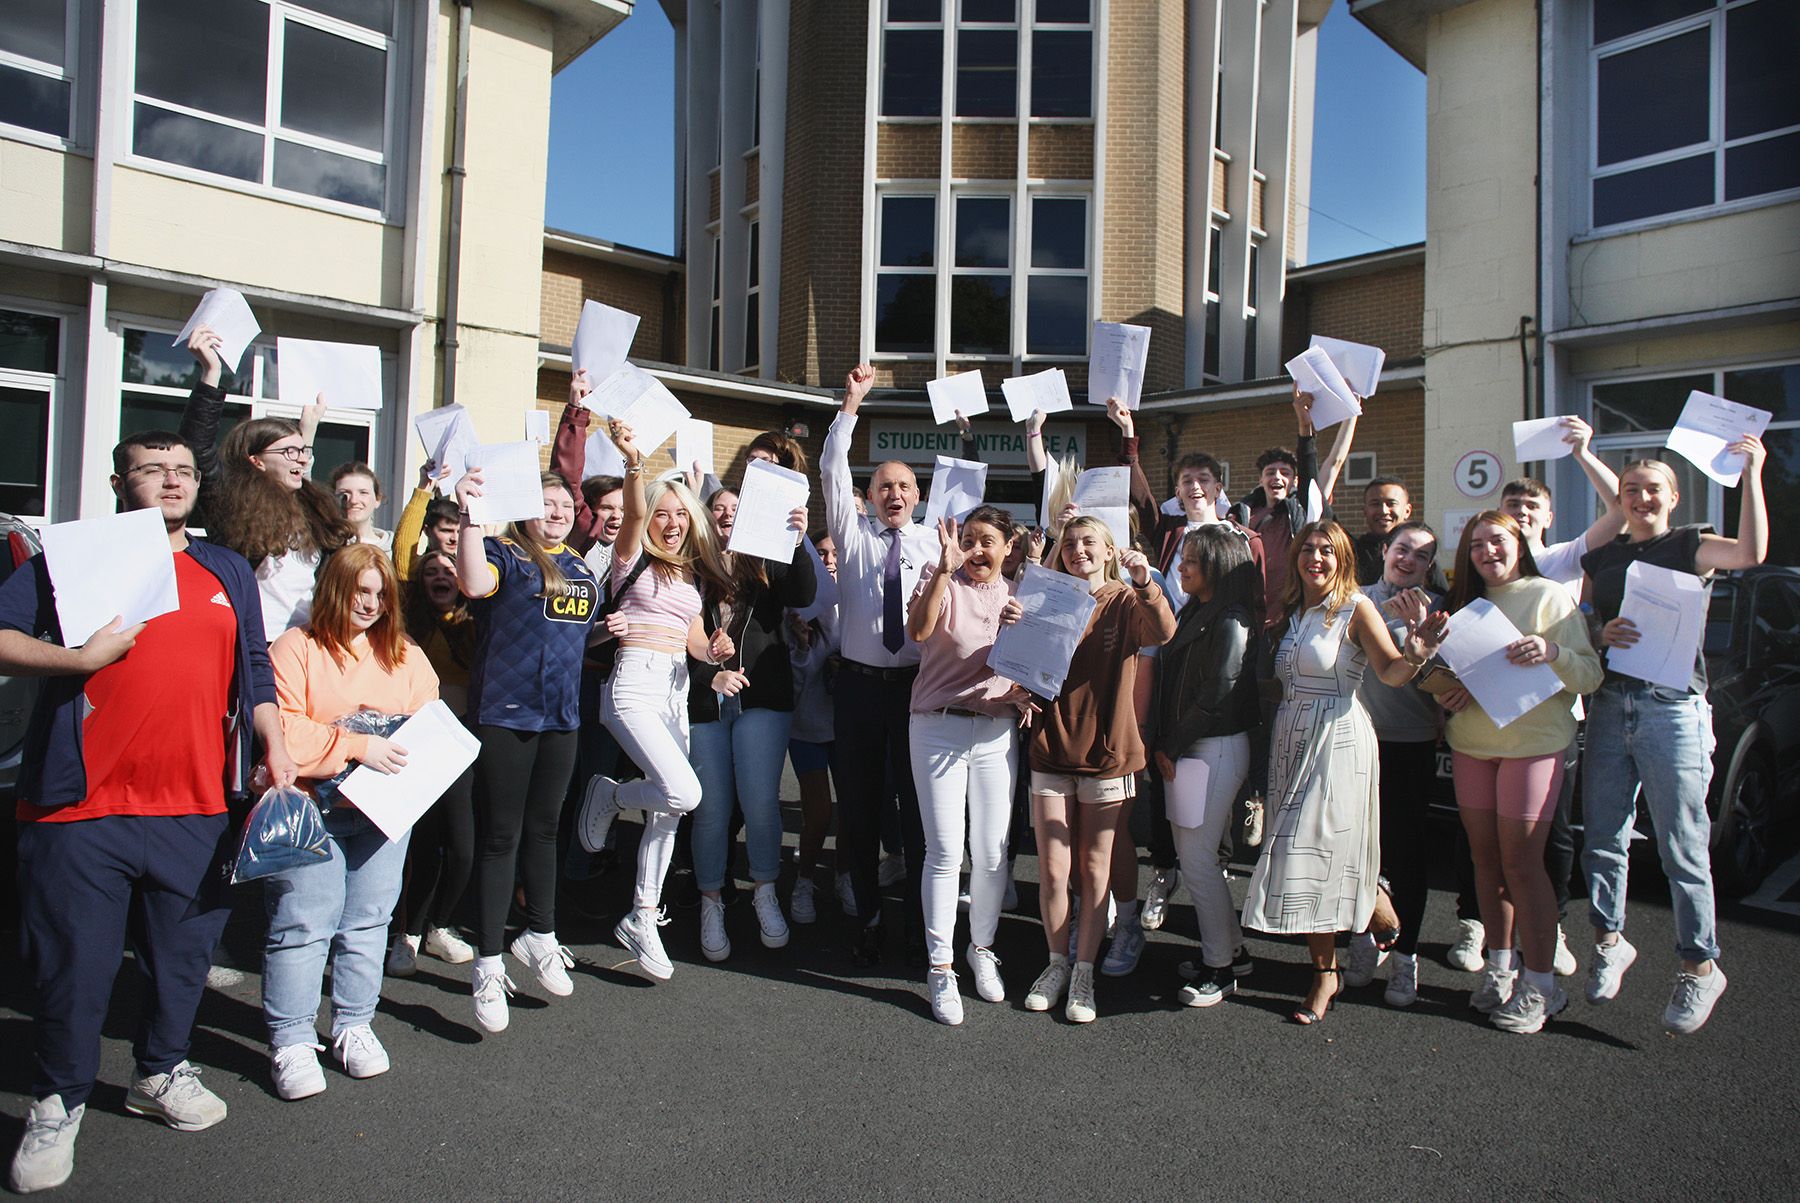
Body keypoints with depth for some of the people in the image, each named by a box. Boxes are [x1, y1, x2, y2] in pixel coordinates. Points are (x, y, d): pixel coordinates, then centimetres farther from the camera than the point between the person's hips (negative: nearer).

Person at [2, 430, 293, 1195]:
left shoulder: (228, 573, 15)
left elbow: (254, 669, 17)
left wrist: (275, 748, 8)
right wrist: (80, 657, -18)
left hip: (197, 808, 4)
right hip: (84, 808, -3)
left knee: (183, 952, 14)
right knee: (74, 965, 5)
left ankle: (162, 1072, 34)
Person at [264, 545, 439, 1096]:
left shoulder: (406, 656, 14)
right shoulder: (296, 648, -2)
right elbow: (278, 731, -13)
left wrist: (403, 748, -11)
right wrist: (358, 746, -18)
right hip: (310, 810, -4)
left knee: (368, 920, 9)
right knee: (302, 923, -4)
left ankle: (354, 1025, 22)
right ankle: (291, 1040, 7)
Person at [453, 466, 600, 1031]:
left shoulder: (582, 569, 14)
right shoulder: (504, 555, -6)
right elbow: (475, 584, -30)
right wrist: (471, 513, -36)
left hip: (560, 716, 6)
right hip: (504, 713, -6)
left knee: (544, 828, 18)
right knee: (501, 836, -1)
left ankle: (540, 936, 34)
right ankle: (488, 965, 8)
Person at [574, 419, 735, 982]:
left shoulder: (694, 575, 18)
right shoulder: (633, 557, 2)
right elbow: (633, 515, -19)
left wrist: (715, 650, -5)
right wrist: (633, 465, -38)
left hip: (677, 688, 6)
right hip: (634, 684, -6)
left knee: (667, 811, 6)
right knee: (685, 793, -22)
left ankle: (643, 919, 18)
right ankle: (610, 795, 8)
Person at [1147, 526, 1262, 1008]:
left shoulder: (1231, 622, -14)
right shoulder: (1191, 612, 13)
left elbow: (1215, 696, -17)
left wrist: (1171, 748, -11)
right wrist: (1162, 745, 6)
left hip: (1216, 748, -9)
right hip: (1181, 748, 9)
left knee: (1198, 861, -4)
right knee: (1194, 854, 14)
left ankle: (1220, 968, 8)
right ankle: (1229, 943, 28)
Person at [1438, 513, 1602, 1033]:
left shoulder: (1550, 596, -1)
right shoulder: (1466, 602, 15)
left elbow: (1590, 676, -7)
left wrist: (1552, 652, -25)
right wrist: (1447, 692, -1)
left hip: (1532, 742, -5)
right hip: (1471, 745, 5)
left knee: (1521, 861, -6)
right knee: (1486, 858, 7)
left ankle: (1541, 985, 4)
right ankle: (1500, 966, 20)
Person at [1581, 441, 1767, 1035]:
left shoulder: (1689, 546, 4)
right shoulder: (1599, 558, 16)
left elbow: (1751, 552, -17)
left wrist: (1751, 474, -17)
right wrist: (1601, 635, -7)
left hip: (1672, 706, -4)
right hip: (1609, 704, 4)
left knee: (1683, 847, -2)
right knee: (1603, 840, 9)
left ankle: (1700, 966, 11)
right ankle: (1609, 941, 25)